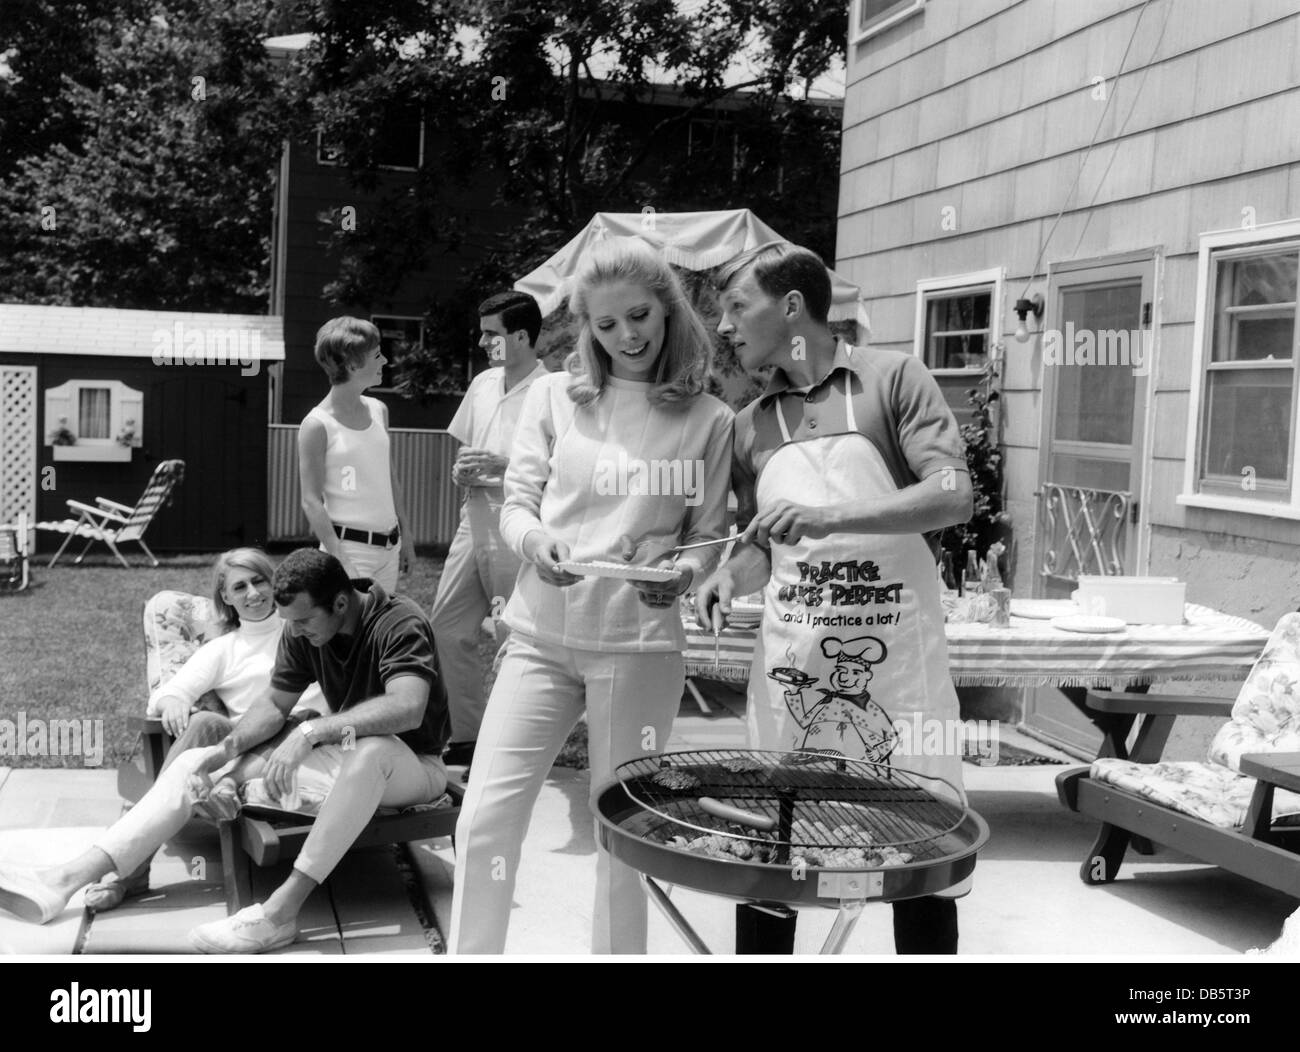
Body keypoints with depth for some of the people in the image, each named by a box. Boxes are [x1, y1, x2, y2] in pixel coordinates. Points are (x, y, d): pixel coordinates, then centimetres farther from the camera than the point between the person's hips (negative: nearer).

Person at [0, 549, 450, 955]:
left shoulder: (400, 623, -24)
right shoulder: (301, 631, -3)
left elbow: (407, 708, -40)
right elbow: (275, 702, 7)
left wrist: (310, 731, -44)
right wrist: (229, 748, -12)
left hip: (410, 766, -7)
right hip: (343, 757, 7)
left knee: (370, 747, -44)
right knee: (194, 764, -6)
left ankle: (281, 910, -40)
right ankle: (65, 880, -14)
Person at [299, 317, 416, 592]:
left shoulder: (378, 410, 8)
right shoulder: (318, 425, -12)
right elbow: (311, 502, -12)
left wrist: (406, 536, 17)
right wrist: (340, 562, -19)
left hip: (389, 546, 7)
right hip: (349, 546, -7)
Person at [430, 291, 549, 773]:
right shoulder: (483, 384, 13)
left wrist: (504, 465, -21)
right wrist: (461, 471, 3)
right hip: (475, 519, 8)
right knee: (446, 627, 8)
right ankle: (468, 734, 21)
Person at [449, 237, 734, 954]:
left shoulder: (708, 420, 3)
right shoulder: (555, 395, 6)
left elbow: (708, 534, 5)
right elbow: (516, 504, 4)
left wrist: (682, 573, -17)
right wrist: (535, 540, -19)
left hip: (640, 645, -1)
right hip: (540, 634, 2)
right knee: (485, 819, -2)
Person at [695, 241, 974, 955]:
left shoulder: (892, 379, -1)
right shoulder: (750, 424, 12)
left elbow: (953, 496, -11)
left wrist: (830, 516, -22)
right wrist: (730, 576, -4)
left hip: (894, 656, -3)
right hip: (791, 658, 4)